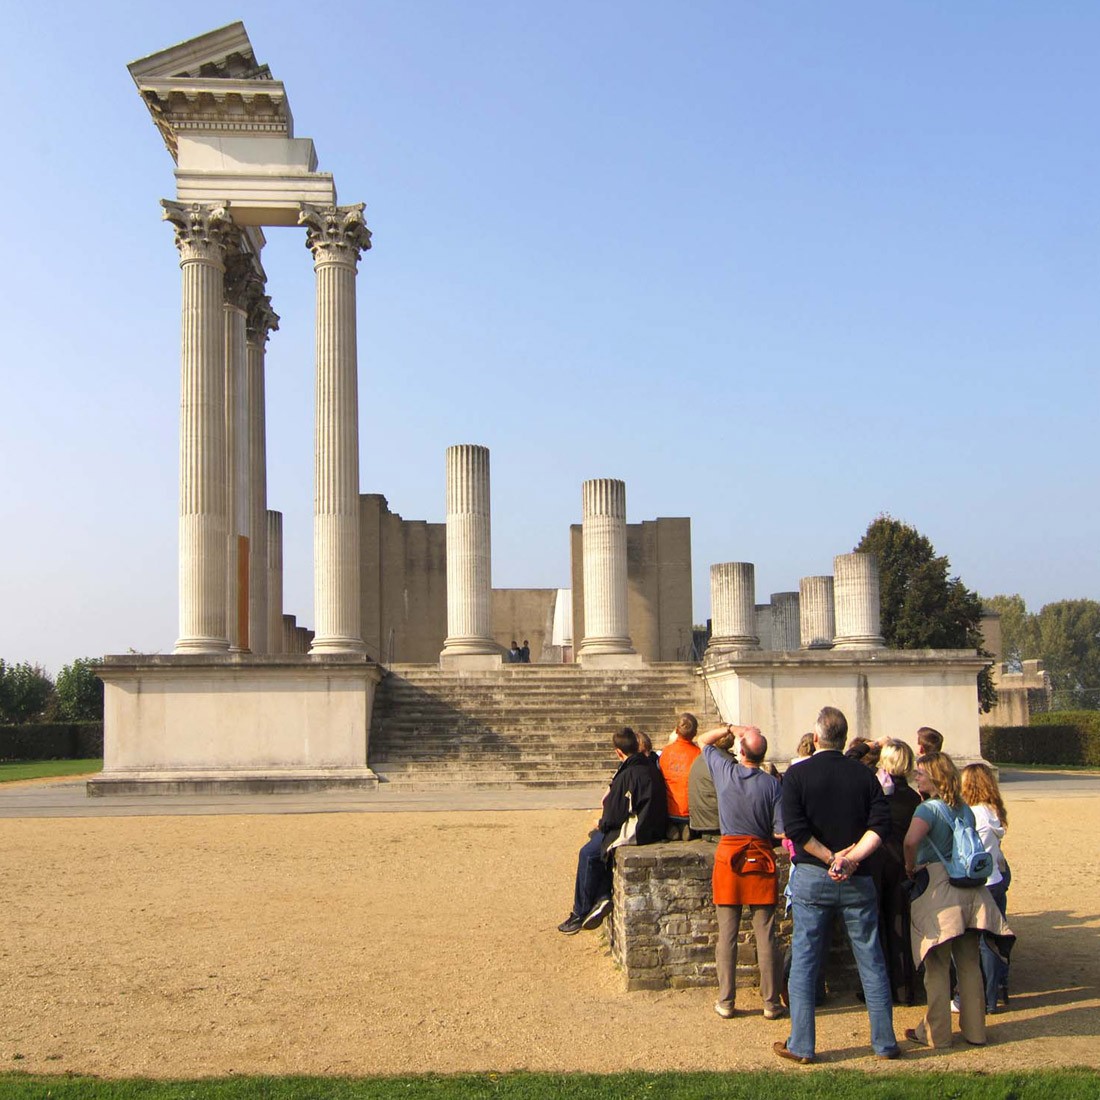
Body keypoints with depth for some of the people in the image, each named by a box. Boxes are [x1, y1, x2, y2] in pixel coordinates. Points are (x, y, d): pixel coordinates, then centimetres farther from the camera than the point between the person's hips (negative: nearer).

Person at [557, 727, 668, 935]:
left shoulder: (627, 775, -20)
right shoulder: (651, 769, 7)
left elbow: (614, 816, -16)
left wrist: (601, 824, 5)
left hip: (635, 832, -9)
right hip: (653, 829, 9)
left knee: (588, 853, 2)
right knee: (598, 843, 20)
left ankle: (580, 913, 9)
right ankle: (602, 896, 12)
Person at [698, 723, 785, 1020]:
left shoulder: (725, 772, -7)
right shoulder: (772, 785, -9)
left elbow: (704, 740, 11)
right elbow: (782, 832, -9)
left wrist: (731, 728, 4)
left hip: (728, 854, 1)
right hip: (761, 858, -1)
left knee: (727, 934, 6)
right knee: (765, 935, 5)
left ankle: (726, 1002, 10)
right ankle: (771, 1002, 11)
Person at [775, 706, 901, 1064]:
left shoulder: (797, 774, -4)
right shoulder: (864, 774, 2)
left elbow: (795, 829, -15)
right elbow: (880, 825, -9)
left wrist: (831, 858, -10)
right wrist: (851, 858, -15)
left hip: (812, 877, -2)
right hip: (858, 881, 2)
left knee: (804, 962, 5)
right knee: (871, 961, 10)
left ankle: (801, 1045, 9)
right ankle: (885, 1042, 17)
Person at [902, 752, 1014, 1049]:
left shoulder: (928, 809, -13)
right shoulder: (965, 810, 10)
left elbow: (911, 840, -30)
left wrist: (910, 867, -14)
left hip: (937, 891, -7)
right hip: (970, 891, 7)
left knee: (937, 966, 2)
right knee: (969, 963, 13)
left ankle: (936, 1033, 9)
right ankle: (974, 1029, 19)